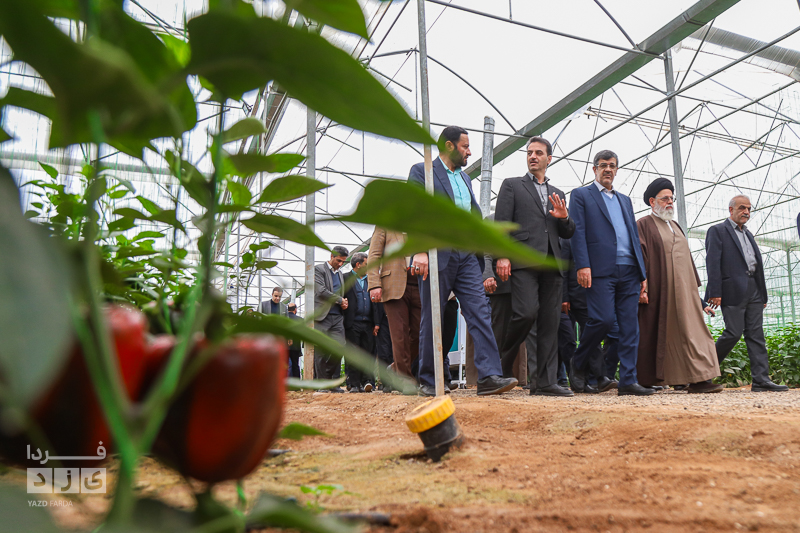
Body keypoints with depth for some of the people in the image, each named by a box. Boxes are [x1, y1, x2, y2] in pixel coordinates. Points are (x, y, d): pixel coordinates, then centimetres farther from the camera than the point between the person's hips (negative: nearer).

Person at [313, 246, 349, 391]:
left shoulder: (340, 274, 22)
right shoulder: (319, 269, 1)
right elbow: (321, 291, -11)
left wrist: (344, 303, 9)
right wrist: (340, 300, -6)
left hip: (337, 316, 5)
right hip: (322, 316, -5)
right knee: (321, 351, -4)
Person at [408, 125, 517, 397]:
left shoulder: (465, 178, 23)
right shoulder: (421, 171, 1)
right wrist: (419, 251, -21)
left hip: (467, 257, 6)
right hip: (437, 256, -6)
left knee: (480, 313, -6)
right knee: (432, 319, 2)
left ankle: (489, 376, -8)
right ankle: (427, 381, 12)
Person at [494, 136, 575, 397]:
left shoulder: (557, 194, 26)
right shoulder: (512, 185, 13)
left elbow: (568, 234, 24)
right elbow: (501, 223, 2)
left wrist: (564, 218, 1)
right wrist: (502, 255, -11)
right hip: (524, 260, -5)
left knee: (550, 322, 0)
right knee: (527, 312, -19)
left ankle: (545, 382, 3)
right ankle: (503, 362, 4)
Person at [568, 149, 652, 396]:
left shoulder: (625, 200, 25)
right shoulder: (581, 195, 8)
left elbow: (634, 235, 22)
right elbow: (578, 232, -3)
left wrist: (642, 272, 14)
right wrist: (582, 265, -15)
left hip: (629, 271, 6)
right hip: (601, 270, -6)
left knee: (630, 327, 1)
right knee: (603, 319, -14)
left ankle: (628, 380, 4)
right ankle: (578, 364, 9)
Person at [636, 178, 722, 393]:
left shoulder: (675, 226, 22)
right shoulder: (643, 225, -1)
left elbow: (686, 258, 23)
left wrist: (694, 289, 19)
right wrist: (641, 287, -19)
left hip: (683, 290, 7)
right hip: (658, 292, -7)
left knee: (690, 331, -2)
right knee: (654, 334, -2)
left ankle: (698, 379, -3)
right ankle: (645, 381, 8)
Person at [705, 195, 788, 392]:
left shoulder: (748, 234, 24)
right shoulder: (717, 231, 1)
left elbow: (757, 263, 22)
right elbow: (713, 263, -9)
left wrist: (763, 294, 15)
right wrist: (715, 293, -17)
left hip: (753, 290, 7)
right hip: (733, 290, -7)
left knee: (756, 335, 2)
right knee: (733, 333, -10)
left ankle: (761, 380, 1)